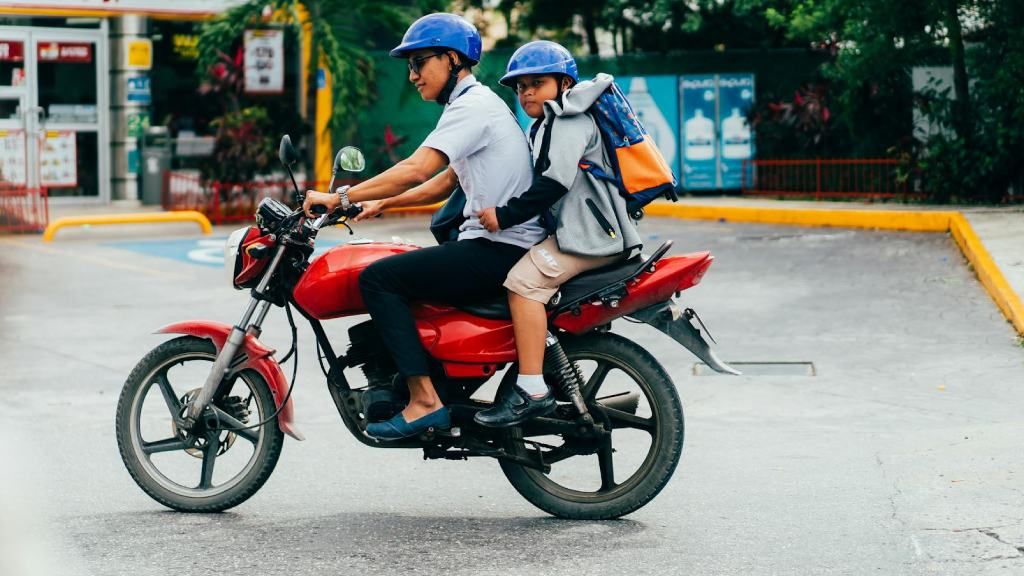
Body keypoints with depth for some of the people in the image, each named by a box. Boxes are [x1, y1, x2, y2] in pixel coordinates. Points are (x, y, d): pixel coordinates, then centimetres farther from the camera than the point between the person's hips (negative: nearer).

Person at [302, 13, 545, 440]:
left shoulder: (472, 106, -12)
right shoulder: (480, 103, 20)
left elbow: (417, 169, -24)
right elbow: (444, 183, 27)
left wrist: (341, 197, -21)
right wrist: (381, 203, 20)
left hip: (500, 249, -11)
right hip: (497, 248, 11)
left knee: (378, 277, -15)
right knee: (399, 273, 23)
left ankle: (424, 400, -20)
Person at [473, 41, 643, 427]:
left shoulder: (568, 118, -9)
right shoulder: (548, 124, 25)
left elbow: (554, 182, -22)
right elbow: (540, 181, 31)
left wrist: (506, 215, -21)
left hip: (588, 231, -12)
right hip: (574, 229, 12)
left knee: (524, 280, -24)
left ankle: (532, 389, -30)